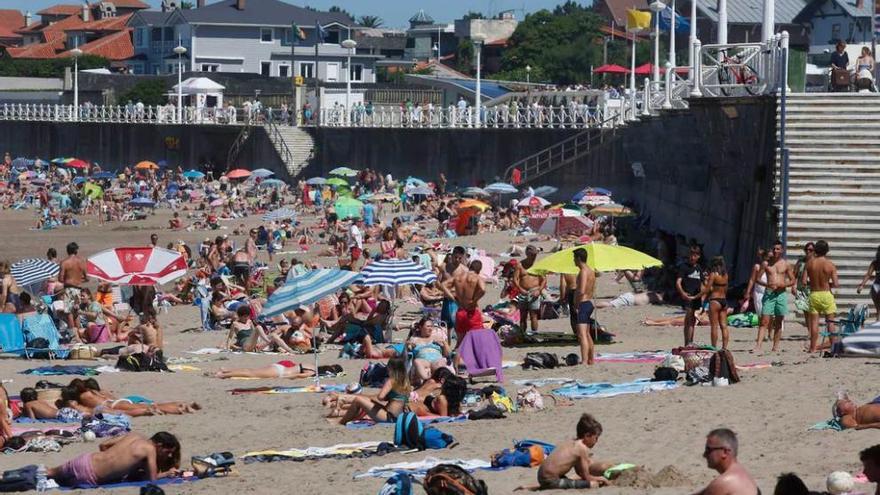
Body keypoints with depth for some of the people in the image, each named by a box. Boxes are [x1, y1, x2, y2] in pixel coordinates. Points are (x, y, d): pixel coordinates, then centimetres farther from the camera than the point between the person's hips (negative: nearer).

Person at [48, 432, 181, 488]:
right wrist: (166, 474, 10)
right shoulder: (150, 449, -10)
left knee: (51, 474, 30)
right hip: (89, 478, -8)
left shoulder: (135, 436, 11)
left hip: (84, 460, 8)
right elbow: (151, 478, -8)